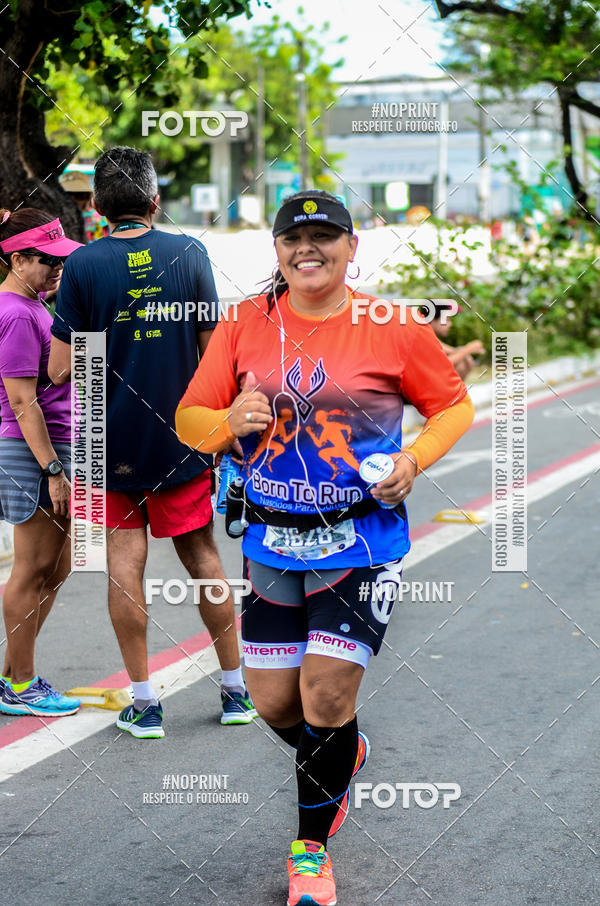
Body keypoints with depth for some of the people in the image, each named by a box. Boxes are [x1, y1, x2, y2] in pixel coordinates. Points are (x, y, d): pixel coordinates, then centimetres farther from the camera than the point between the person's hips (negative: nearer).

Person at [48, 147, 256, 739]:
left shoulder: (83, 266, -8)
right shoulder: (189, 253, -3)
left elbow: (60, 369, -10)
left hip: (112, 439, -2)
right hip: (180, 437, 2)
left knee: (125, 562, 4)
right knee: (201, 556, 12)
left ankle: (144, 702, 6)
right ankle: (236, 690, 20)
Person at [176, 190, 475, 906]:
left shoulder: (394, 329, -4)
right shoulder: (245, 325, 2)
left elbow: (454, 405, 7)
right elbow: (189, 418, 6)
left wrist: (413, 458, -11)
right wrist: (232, 423, -16)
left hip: (361, 540, -3)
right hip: (272, 539, 3)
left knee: (328, 695, -8)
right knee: (273, 701, 8)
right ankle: (344, 755, 44)